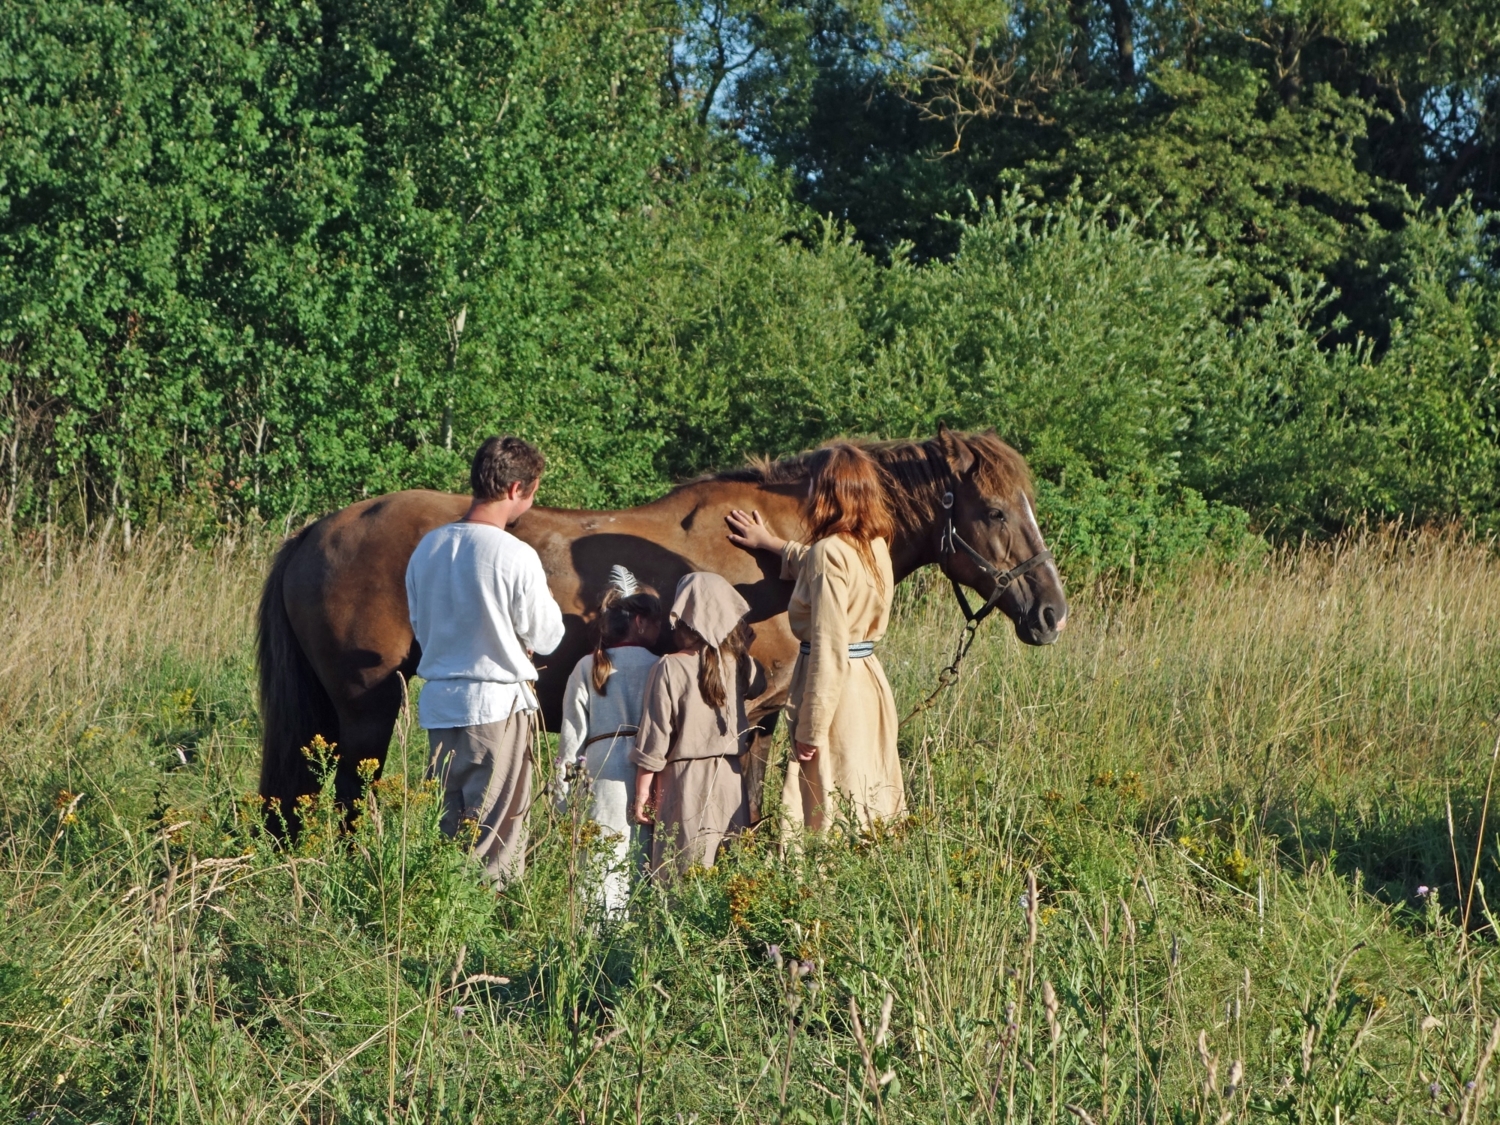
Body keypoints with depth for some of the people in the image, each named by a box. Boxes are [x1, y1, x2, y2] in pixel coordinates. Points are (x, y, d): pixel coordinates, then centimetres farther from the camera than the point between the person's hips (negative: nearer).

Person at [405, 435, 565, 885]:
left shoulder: (428, 547, 3)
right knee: (498, 835, 0)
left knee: (448, 827, 14)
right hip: (499, 701, -6)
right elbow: (544, 637, -6)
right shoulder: (516, 557, -16)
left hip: (439, 701, 6)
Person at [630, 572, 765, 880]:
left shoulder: (670, 668, -10)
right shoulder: (740, 665, 0)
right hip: (730, 781, 4)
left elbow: (654, 738, -8)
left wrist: (643, 791, 0)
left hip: (685, 782, -4)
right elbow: (757, 685, 25)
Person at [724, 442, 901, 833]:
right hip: (870, 681, 8)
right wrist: (771, 543, 45)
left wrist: (811, 729, -18)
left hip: (838, 688, -8)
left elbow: (829, 648, -21)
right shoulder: (875, 546, 7)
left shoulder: (830, 551, -18)